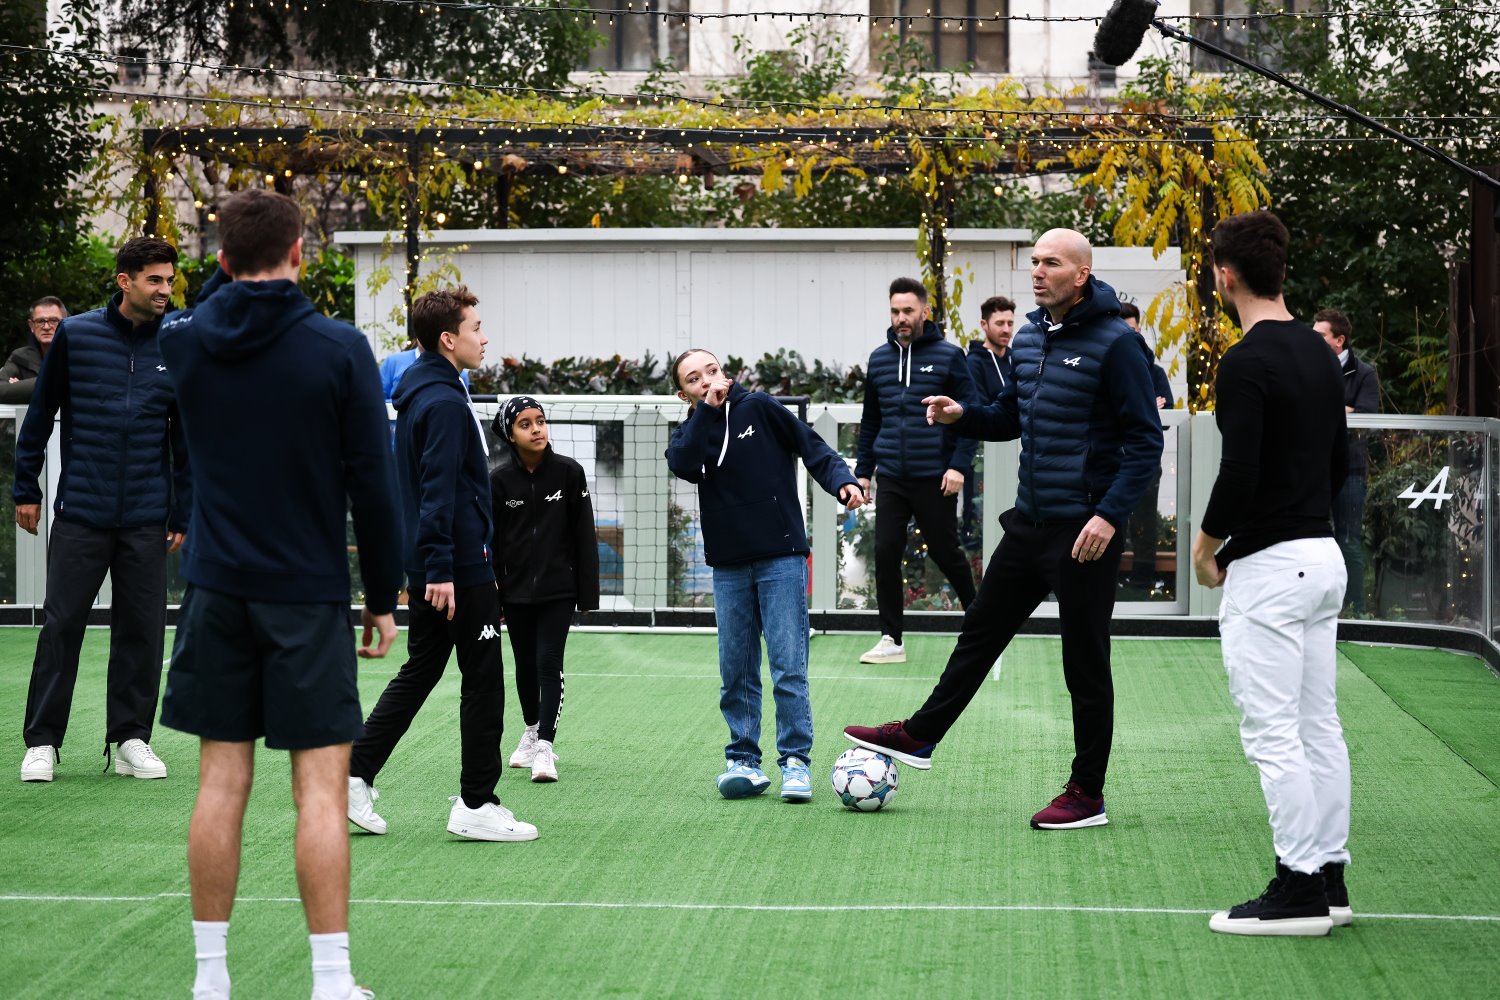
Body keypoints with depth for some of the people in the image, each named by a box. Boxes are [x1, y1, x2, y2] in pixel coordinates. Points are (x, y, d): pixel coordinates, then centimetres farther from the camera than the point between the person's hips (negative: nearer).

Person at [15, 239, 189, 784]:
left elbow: (187, 439, 8)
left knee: (141, 629, 5)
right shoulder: (75, 335, -1)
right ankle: (42, 741, 9)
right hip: (80, 511, -1)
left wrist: (183, 516, 5)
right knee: (61, 624, 0)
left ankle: (131, 738, 16)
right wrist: (26, 488, 7)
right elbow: (40, 414, 7)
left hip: (146, 518, 2)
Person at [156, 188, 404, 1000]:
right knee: (320, 787, 0)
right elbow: (372, 484, -7)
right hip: (309, 593, -3)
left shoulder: (184, 341, -1)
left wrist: (235, 266, 18)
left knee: (221, 781, 8)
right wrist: (383, 595, 2)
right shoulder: (340, 350, -10)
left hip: (217, 591, 3)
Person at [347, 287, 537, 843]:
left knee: (419, 672, 14)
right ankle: (476, 806, 3)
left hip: (434, 570, 10)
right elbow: (439, 490, -23)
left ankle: (356, 776, 11)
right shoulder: (444, 403, -17)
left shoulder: (422, 395, 14)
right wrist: (440, 569, -25)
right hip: (461, 568, -10)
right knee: (483, 681, -2)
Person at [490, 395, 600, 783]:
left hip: (558, 588, -2)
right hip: (516, 590, 2)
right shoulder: (499, 479, -4)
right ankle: (531, 732, 33)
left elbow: (584, 535, -2)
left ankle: (545, 745, -14)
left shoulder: (569, 472, -6)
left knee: (549, 663, -11)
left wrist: (588, 592, -4)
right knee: (525, 665, 13)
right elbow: (489, 540, 1)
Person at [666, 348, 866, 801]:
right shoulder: (690, 432, 8)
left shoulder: (759, 408, 0)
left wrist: (842, 480, -18)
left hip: (781, 558, -3)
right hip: (729, 566, 3)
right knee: (736, 671, 5)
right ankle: (743, 761, 13)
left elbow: (811, 446, -1)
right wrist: (709, 408, -13)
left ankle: (795, 761, -2)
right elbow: (682, 463, -14)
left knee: (789, 667, -6)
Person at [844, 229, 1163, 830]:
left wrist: (1111, 514, -26)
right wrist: (962, 417, 0)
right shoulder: (1029, 339, 9)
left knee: (1085, 663, 3)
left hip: (1085, 532, -7)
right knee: (981, 630, 18)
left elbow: (1146, 441, -16)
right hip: (1029, 524, 7)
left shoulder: (1113, 344, -15)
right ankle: (919, 737, 32)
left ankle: (1088, 796, 14)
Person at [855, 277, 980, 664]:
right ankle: (891, 640, 4)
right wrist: (863, 471, 12)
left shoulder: (948, 356, -4)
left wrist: (959, 465, -15)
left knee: (945, 553, 7)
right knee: (886, 553, -3)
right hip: (891, 479, 4)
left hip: (935, 480, -3)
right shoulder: (879, 359, 9)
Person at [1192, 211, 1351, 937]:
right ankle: (1328, 879, 15)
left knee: (1273, 735, -5)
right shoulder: (1320, 355, 12)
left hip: (1267, 569, -9)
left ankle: (1298, 890, -3)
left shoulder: (1245, 364, -17)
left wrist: (1206, 546, -7)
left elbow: (1239, 473, -22)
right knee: (1318, 727, 11)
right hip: (1324, 556, 10)